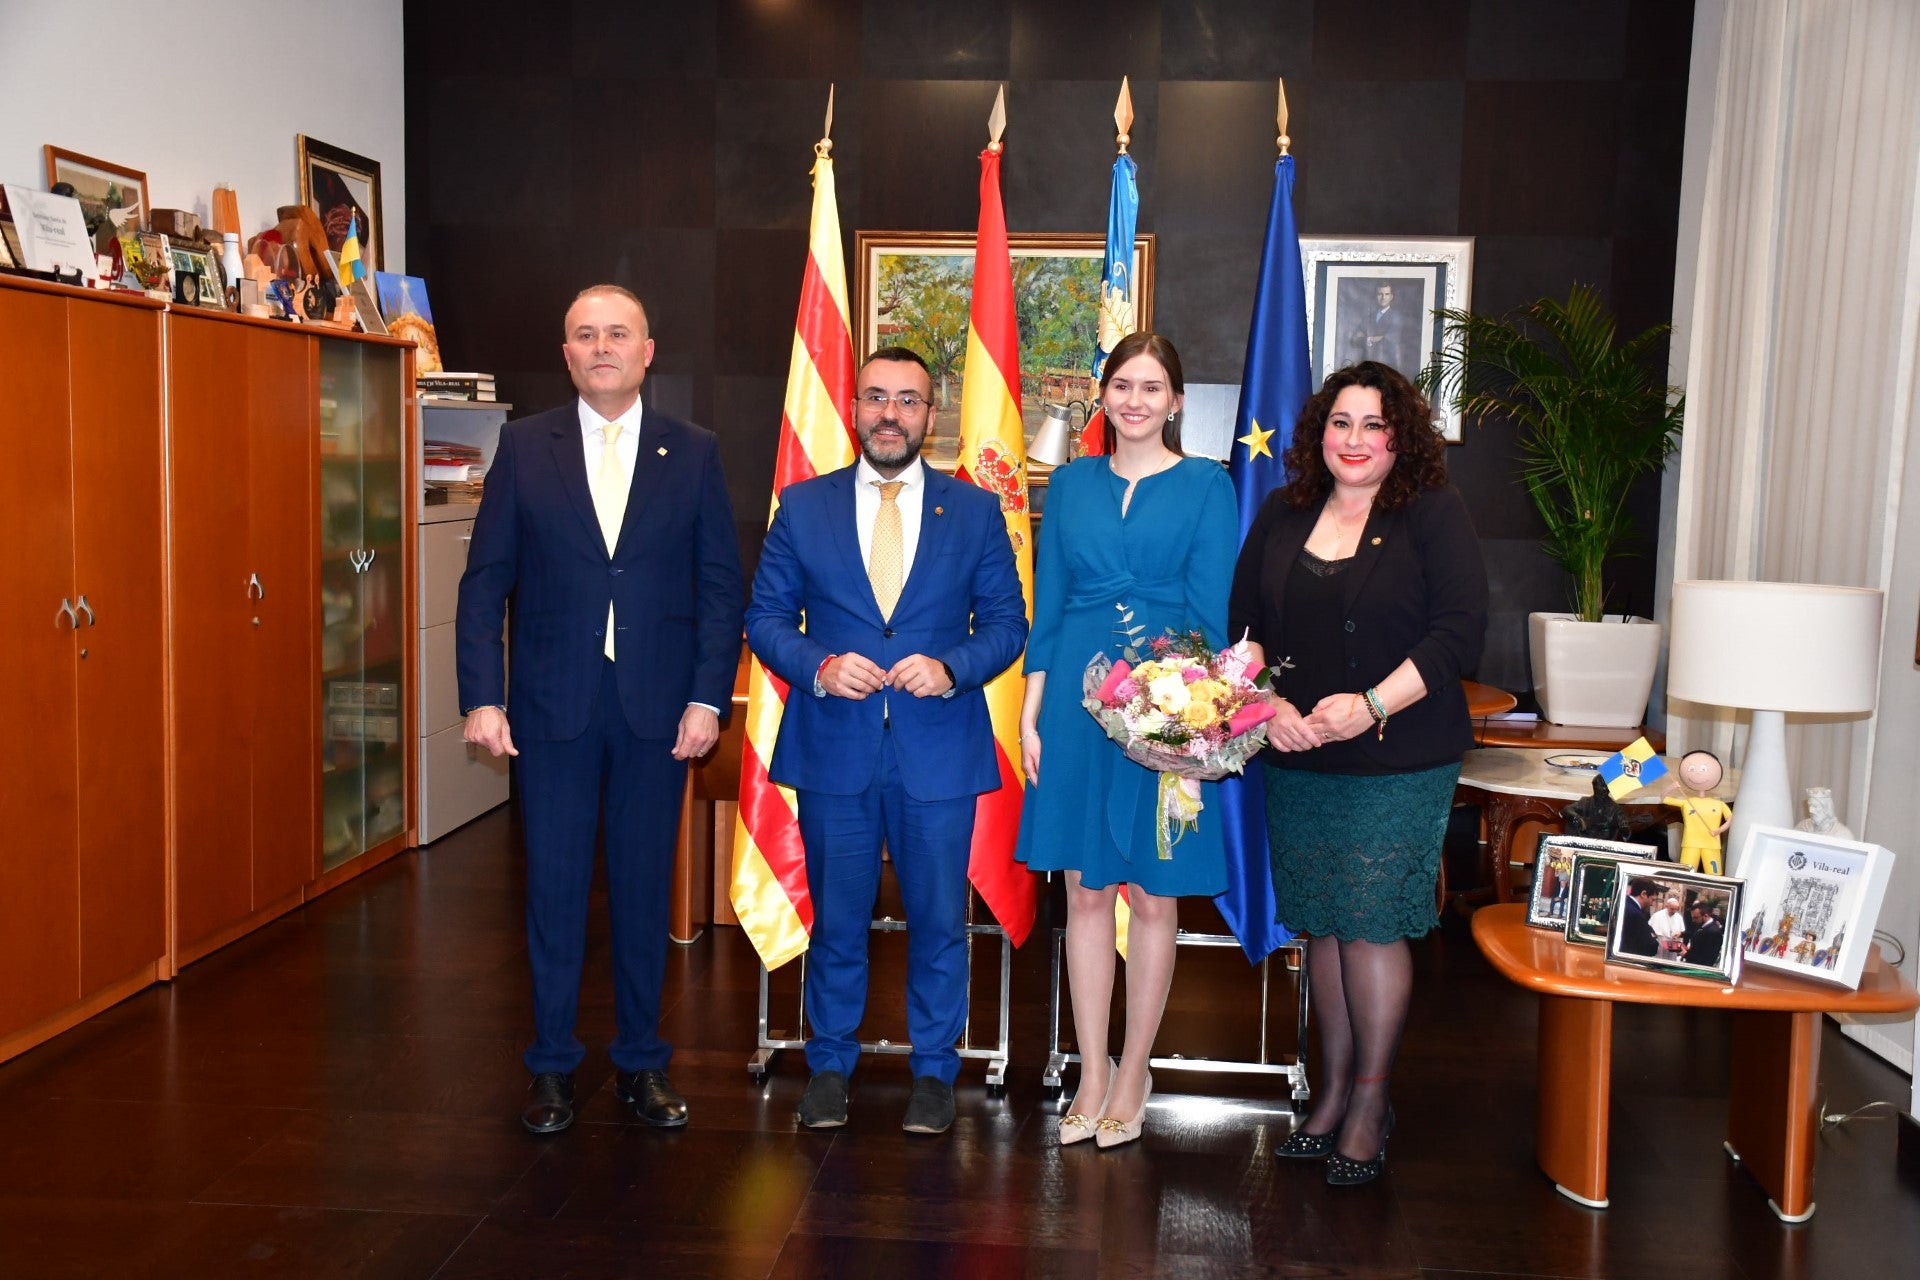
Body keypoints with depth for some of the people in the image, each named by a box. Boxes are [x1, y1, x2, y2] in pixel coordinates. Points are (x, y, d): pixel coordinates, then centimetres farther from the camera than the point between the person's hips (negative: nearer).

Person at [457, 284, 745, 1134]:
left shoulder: (694, 453, 4)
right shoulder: (524, 447, 4)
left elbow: (721, 585, 2)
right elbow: (485, 581, 2)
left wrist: (708, 698, -6)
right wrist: (481, 697, -6)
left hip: (658, 710, 0)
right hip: (553, 708, 0)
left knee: (644, 886, 9)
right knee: (554, 887, 7)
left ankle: (640, 1062, 24)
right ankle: (552, 1065, 22)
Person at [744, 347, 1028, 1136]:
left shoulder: (975, 511, 5)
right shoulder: (802, 505, 5)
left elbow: (1006, 623, 4)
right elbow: (765, 617, 4)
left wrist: (951, 669, -15)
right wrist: (819, 667, -14)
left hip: (940, 751, 0)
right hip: (834, 747, 0)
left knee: (939, 919, 8)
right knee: (836, 919, 11)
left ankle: (933, 1071, 26)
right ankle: (830, 1065, 29)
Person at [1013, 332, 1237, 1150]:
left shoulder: (1206, 486, 1)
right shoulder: (1072, 485, 9)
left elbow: (1214, 611, -2)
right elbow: (1046, 606, 9)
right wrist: (1030, 713, 4)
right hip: (1077, 701, 3)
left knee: (1153, 896, 5)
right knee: (1085, 891, 8)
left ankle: (1134, 1074, 21)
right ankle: (1092, 1072, 21)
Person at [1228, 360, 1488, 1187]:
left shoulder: (1434, 514, -3)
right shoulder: (1282, 515, 9)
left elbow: (1460, 632, -11)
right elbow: (1242, 625, 10)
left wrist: (1370, 705, -20)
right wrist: (1267, 704, -7)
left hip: (1399, 767, -4)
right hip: (1295, 761, 4)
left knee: (1372, 924, -2)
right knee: (1321, 925, 11)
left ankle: (1370, 1103, 14)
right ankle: (1333, 1089, 25)